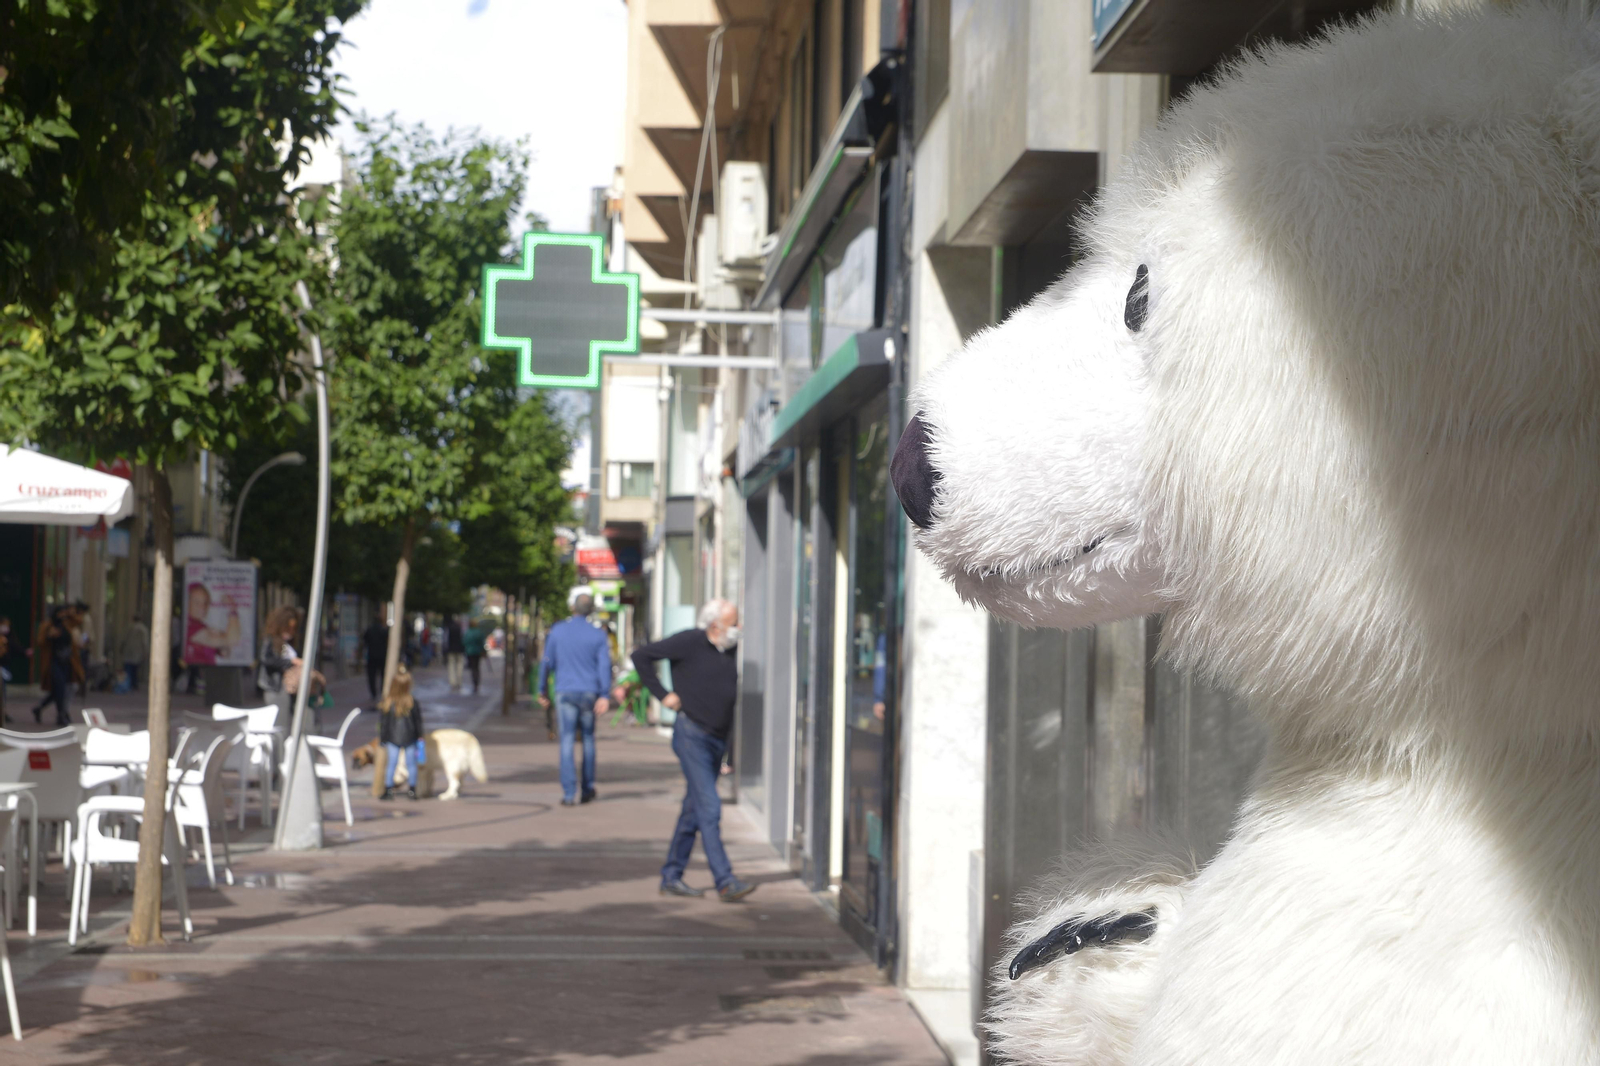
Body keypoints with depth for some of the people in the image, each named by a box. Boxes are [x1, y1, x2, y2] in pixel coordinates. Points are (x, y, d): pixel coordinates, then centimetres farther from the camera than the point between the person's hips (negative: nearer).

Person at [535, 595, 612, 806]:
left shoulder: (557, 631, 3)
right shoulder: (598, 636, 3)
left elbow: (547, 662, 4)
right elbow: (604, 665, -7)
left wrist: (541, 691, 12)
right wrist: (604, 694, -11)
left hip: (565, 692, -1)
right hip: (589, 693, 1)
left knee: (567, 742, -2)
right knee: (588, 738, 15)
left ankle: (569, 793, -9)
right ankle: (587, 788, 20)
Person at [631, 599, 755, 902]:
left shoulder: (731, 650, 10)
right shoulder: (689, 643, -9)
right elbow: (641, 656, -6)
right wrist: (663, 694, -9)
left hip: (718, 739, 7)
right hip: (692, 736, -7)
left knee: (694, 810, 11)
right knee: (709, 807, -13)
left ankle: (671, 877, 18)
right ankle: (725, 882, -16)